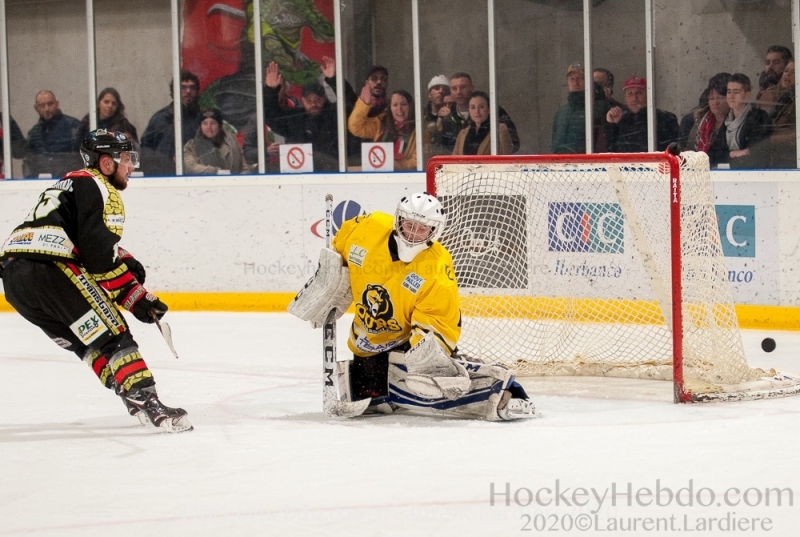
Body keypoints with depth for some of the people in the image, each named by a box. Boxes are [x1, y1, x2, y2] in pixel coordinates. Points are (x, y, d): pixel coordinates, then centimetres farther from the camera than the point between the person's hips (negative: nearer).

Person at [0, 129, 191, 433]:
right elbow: (100, 255, -11)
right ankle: (147, 404, -18)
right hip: (47, 269, -9)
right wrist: (136, 297, -6)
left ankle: (136, 400, 10)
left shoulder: (72, 184, 29)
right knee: (112, 335, -8)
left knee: (88, 340, 16)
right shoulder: (100, 190, -1)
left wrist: (125, 261, 17)